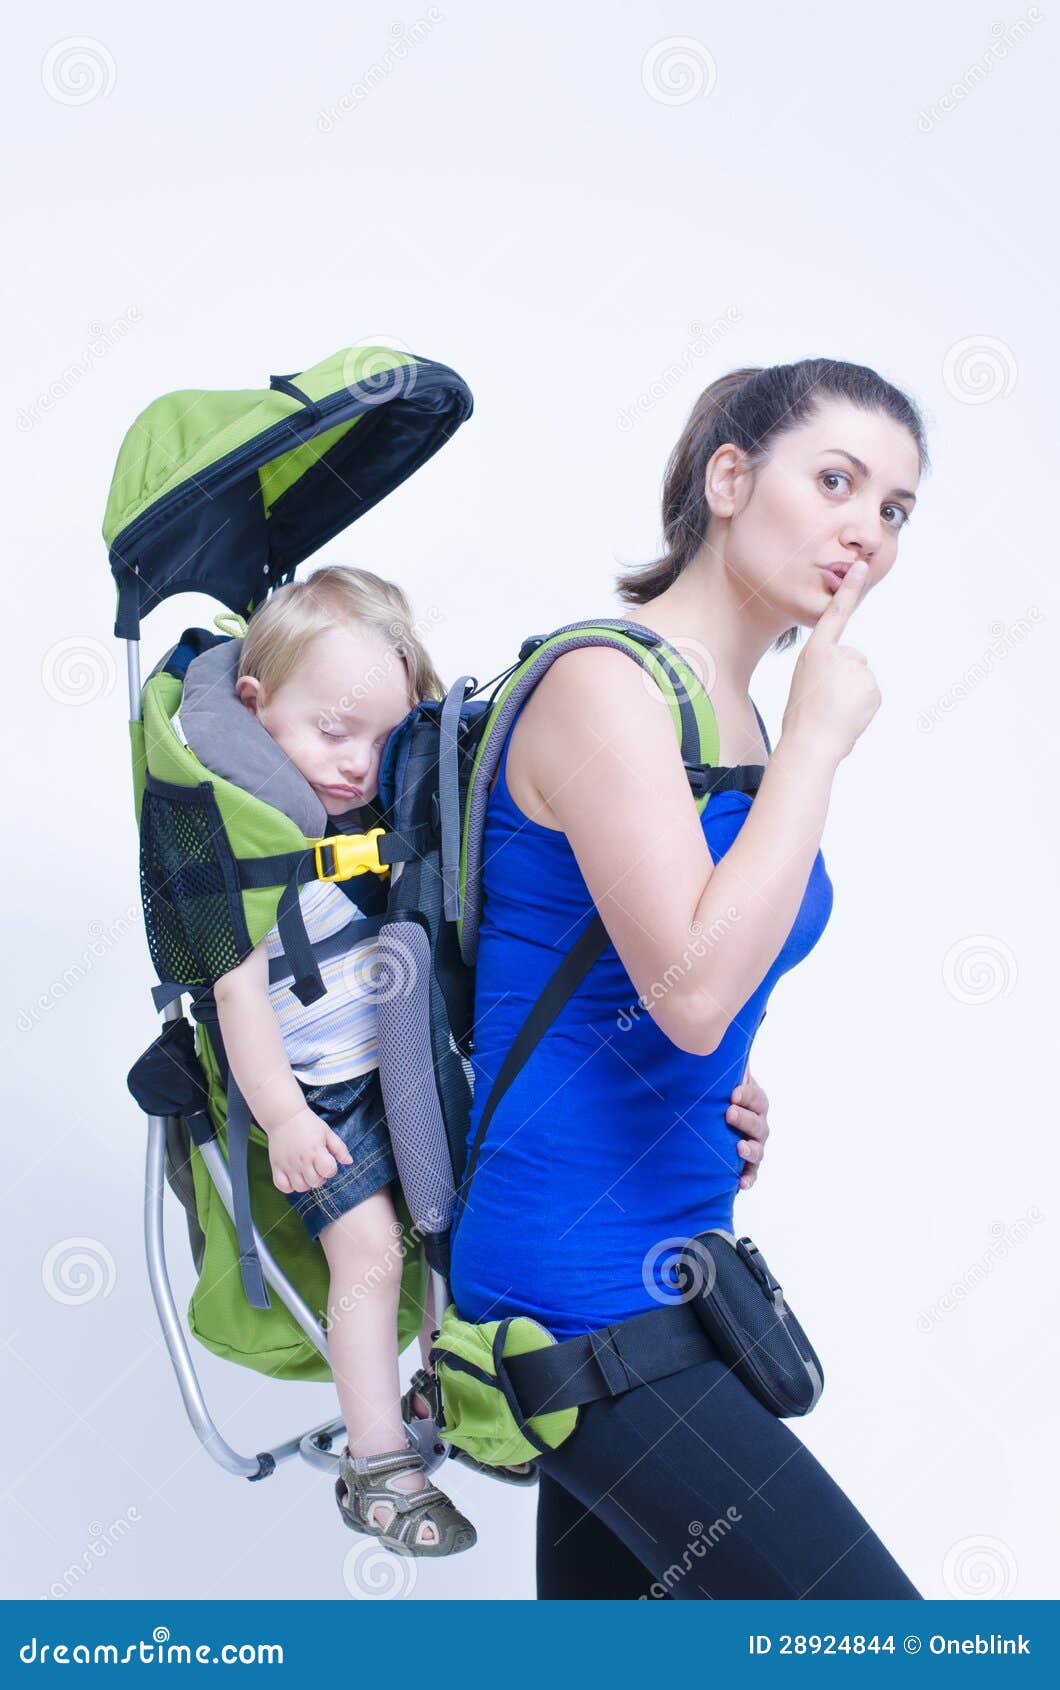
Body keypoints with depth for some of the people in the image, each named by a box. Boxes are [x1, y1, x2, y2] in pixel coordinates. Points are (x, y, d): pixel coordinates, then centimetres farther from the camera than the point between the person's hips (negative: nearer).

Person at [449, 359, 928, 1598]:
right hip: (580, 1280, -9)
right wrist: (819, 743, -17)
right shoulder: (603, 682, -14)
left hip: (672, 1253, 9)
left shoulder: (744, 719, 12)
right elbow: (691, 985, -25)